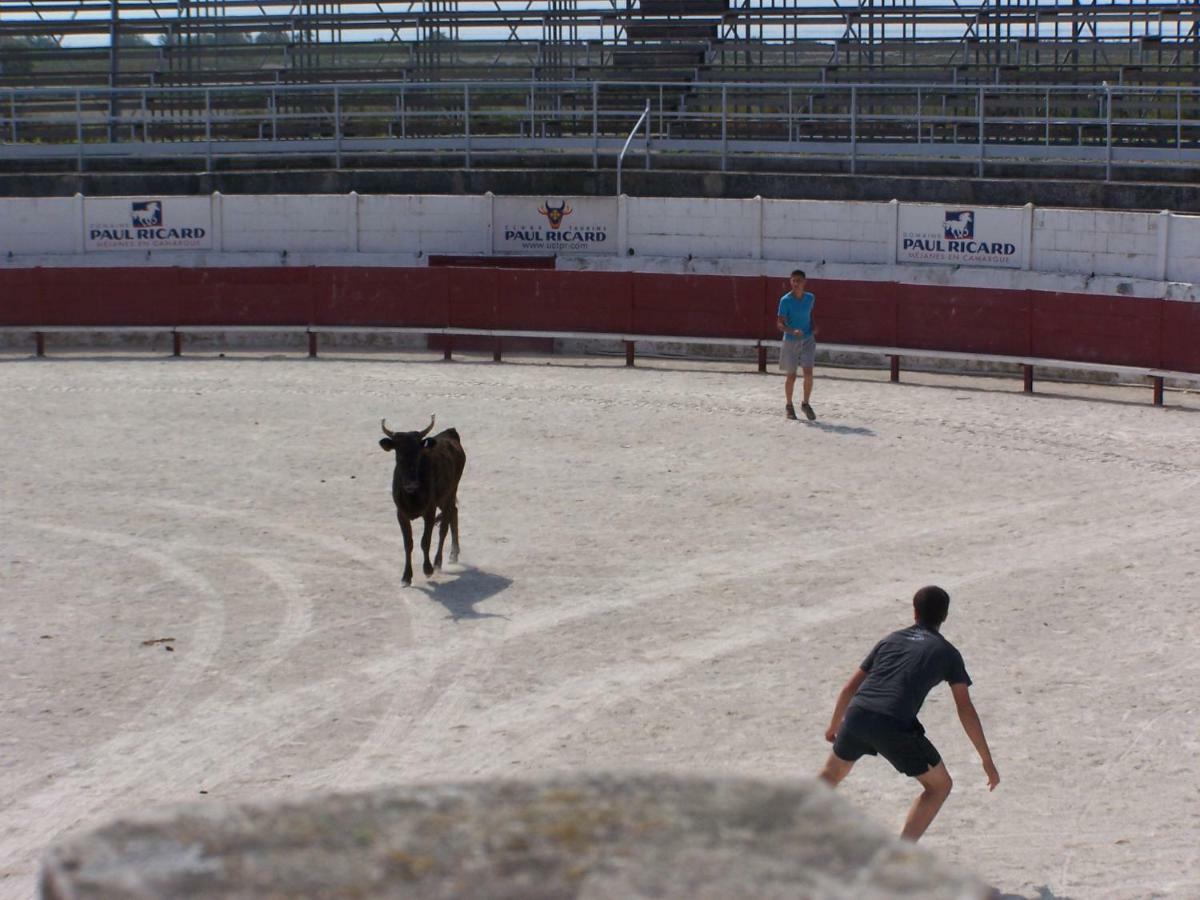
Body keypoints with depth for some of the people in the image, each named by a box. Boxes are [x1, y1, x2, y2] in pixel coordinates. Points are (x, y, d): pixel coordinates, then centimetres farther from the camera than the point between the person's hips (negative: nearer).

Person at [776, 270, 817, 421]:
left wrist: (814, 326, 1)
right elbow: (780, 323, -12)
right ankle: (789, 406, 24)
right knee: (791, 376, 6)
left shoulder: (810, 298, 2)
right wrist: (792, 331, -29)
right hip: (790, 341, -3)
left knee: (808, 373, -10)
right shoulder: (785, 300, -11)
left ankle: (805, 404, 7)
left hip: (808, 339, 3)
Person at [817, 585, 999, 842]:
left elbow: (850, 688, 27)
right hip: (894, 727, -4)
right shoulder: (947, 653, 13)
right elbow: (966, 711, 7)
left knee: (833, 772, 32)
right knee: (940, 785, 14)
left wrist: (834, 725, 42)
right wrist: (987, 760, 11)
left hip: (856, 715, 4)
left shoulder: (891, 640, 24)